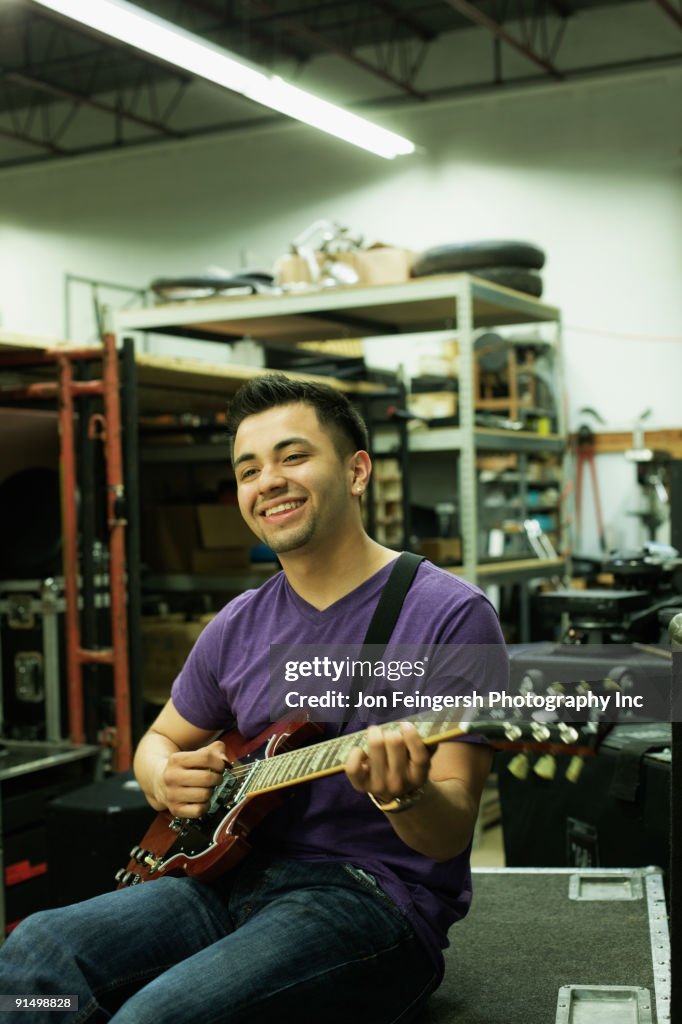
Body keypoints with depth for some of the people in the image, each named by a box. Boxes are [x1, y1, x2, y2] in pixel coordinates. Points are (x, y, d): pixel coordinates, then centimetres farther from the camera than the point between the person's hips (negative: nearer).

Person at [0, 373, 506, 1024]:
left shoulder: (451, 615, -9)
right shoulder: (237, 627, 10)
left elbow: (451, 837, -11)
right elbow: (160, 739, 25)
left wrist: (405, 796, -35)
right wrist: (166, 779, 0)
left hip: (379, 898, -5)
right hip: (238, 871, 6)